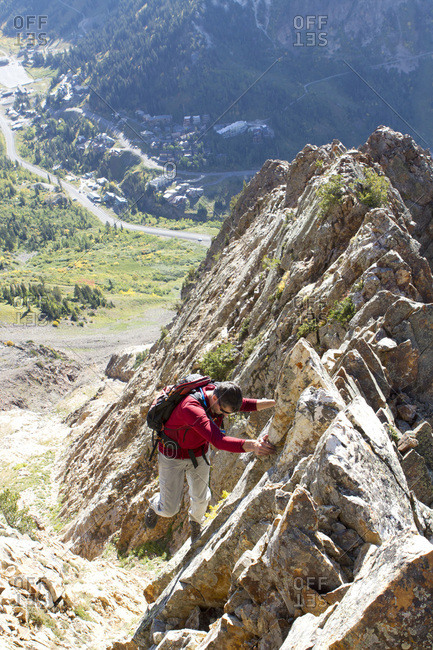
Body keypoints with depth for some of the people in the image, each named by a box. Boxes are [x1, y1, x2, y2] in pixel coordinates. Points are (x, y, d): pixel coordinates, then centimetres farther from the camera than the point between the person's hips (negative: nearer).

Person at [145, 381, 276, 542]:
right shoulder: (190, 408, -44)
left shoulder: (219, 394, -21)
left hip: (198, 455, 6)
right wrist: (251, 446, -65)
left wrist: (275, 402, -22)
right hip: (173, 456, -6)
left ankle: (195, 521, 55)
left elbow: (247, 404, -6)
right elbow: (218, 440, -54)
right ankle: (155, 504, 40)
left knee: (201, 498, 19)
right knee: (169, 509, 2)